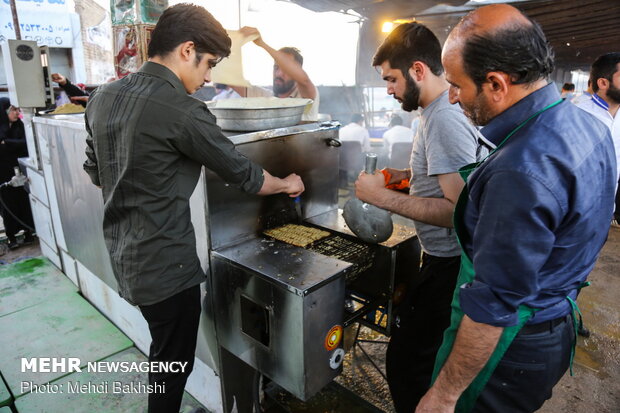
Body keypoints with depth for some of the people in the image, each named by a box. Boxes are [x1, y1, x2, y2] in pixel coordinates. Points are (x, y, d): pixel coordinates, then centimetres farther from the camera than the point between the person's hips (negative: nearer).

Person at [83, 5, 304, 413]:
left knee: (164, 352, 27)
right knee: (174, 363, 12)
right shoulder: (183, 111, -22)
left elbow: (95, 172, 14)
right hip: (166, 264, -9)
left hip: (124, 254, 9)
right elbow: (244, 175, -13)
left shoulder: (103, 96, 4)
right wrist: (288, 184, 5)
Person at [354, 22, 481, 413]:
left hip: (447, 265, -10)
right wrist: (403, 174, 10)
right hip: (446, 258, 10)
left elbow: (459, 210, -28)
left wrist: (382, 196, -23)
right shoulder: (444, 109, 10)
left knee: (405, 363, 0)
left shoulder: (444, 119, -22)